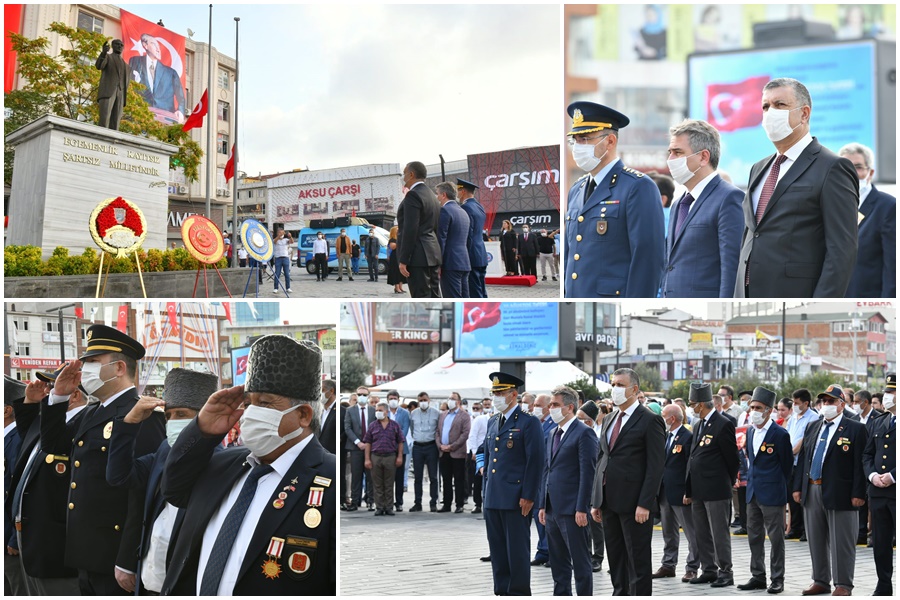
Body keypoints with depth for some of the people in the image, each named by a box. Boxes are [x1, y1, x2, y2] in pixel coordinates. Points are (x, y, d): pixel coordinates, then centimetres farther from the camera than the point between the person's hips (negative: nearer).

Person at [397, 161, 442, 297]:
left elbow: (410, 230, -18)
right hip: (432, 254, 10)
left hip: (418, 256, -10)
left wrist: (403, 260, -18)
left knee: (421, 298, -10)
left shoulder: (413, 195, -12)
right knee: (434, 296, 9)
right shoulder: (432, 195, 18)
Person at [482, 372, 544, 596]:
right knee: (498, 550, 10)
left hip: (516, 499, -7)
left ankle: (519, 593, 6)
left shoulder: (528, 423, -7)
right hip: (493, 499, 7)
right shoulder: (493, 422, 15)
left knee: (517, 551, -2)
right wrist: (486, 489, 16)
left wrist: (528, 496, -15)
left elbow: (535, 461, -11)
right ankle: (502, 592, 17)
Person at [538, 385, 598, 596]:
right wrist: (543, 505, 14)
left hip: (572, 510, -8)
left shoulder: (584, 434, -10)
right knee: (558, 563, 14)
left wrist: (581, 509, -18)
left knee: (580, 562, -2)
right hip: (553, 509, 9)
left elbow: (587, 473, -14)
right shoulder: (553, 435, 16)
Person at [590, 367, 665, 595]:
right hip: (609, 501, 7)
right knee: (616, 560, 12)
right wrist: (596, 501, 12)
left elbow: (655, 466, -12)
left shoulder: (650, 420, -7)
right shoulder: (609, 420, 16)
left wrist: (644, 504, -18)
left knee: (638, 562, -1)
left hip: (634, 504, -7)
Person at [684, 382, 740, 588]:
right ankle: (709, 570, 21)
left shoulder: (723, 425, -12)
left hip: (716, 490, -9)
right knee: (701, 534, 13)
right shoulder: (698, 426, 14)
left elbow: (732, 459, -8)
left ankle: (725, 572, 5)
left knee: (720, 533, -2)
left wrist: (728, 483, 1)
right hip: (698, 490, 9)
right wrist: (689, 490, 15)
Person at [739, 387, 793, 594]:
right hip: (753, 492, 7)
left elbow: (787, 464, -5)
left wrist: (779, 487, 2)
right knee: (754, 536, 12)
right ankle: (758, 576, 20)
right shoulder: (750, 431, 9)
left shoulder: (780, 434, -12)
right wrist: (751, 479, 15)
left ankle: (777, 579, 8)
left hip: (772, 493, -7)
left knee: (776, 537, 0)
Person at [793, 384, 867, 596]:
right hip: (812, 492, 6)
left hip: (840, 494, -6)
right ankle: (820, 581, 23)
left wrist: (858, 493, -14)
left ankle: (843, 585, 8)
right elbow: (803, 458, 14)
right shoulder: (812, 427, 14)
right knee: (816, 541, 12)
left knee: (841, 543, 0)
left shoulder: (855, 429, -4)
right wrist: (797, 487, 9)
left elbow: (860, 464, -8)